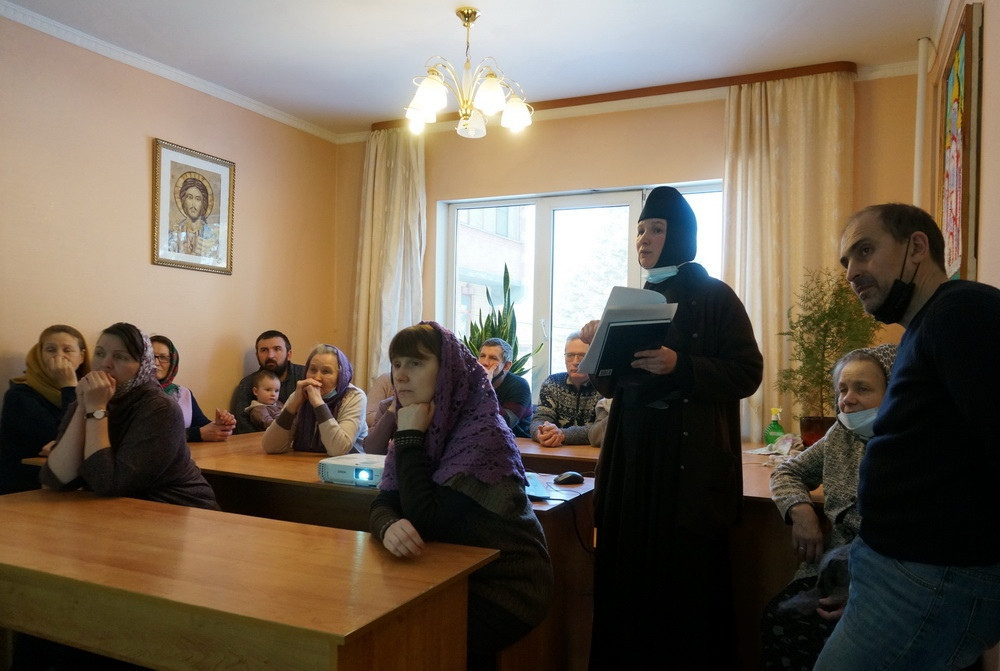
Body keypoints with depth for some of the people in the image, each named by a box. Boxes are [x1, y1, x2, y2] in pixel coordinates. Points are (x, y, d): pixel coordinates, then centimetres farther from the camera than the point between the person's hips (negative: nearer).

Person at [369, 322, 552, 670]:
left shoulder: (484, 432, -22)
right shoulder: (415, 427, 1)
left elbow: (427, 522, -25)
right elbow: (383, 504, -5)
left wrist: (409, 438, -23)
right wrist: (390, 526, -28)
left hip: (503, 587, -6)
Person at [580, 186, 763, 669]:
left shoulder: (715, 297, -3)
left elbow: (747, 374, -11)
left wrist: (679, 366, -23)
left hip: (690, 461, -5)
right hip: (633, 454, 5)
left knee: (687, 582, 2)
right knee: (624, 577, 9)